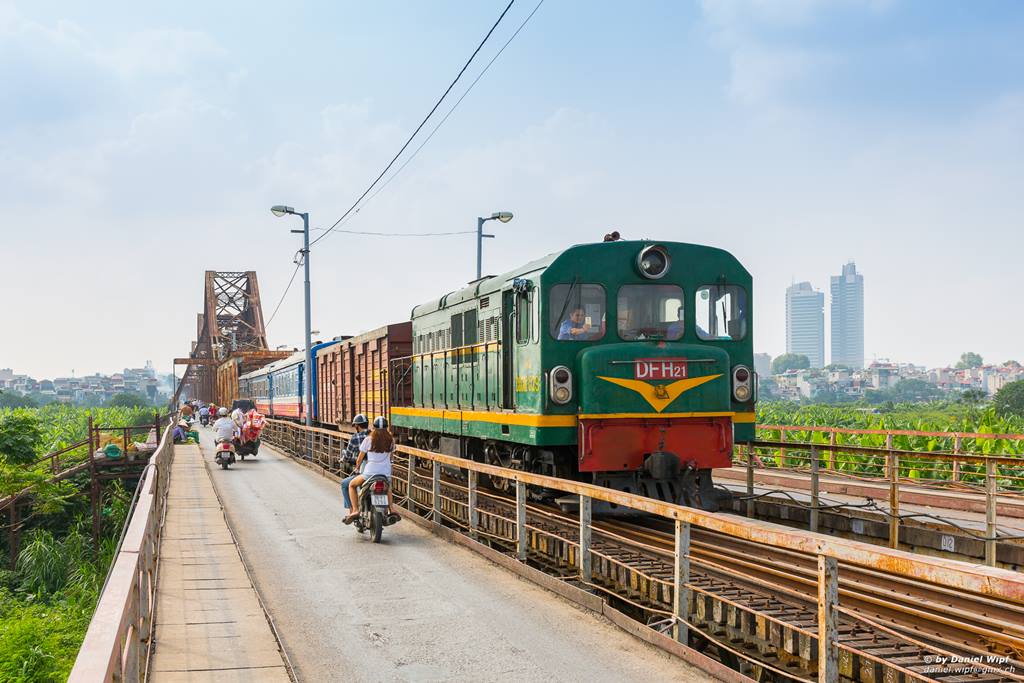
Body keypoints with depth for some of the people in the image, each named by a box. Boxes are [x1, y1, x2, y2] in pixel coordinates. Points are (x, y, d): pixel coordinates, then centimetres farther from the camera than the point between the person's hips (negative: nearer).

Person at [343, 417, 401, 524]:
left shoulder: (368, 440, -6)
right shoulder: (391, 440, 3)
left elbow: (360, 458, 4)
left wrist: (357, 467, 24)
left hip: (369, 474, -3)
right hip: (386, 474, 3)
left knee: (352, 485, 21)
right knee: (388, 488, 37)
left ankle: (354, 510, 7)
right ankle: (392, 509, 15)